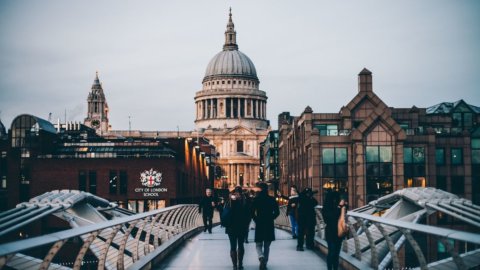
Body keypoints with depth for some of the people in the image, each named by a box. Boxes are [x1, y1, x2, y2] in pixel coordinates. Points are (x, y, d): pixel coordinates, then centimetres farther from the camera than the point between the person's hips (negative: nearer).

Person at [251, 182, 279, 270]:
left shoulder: (256, 199, -5)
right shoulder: (272, 199, -1)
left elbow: (252, 212, -8)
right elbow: (277, 212, -2)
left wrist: (255, 219, 7)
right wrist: (271, 218, 11)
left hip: (259, 224, -2)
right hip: (269, 225, 2)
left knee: (259, 244, 7)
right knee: (267, 246, 13)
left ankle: (261, 257, -22)